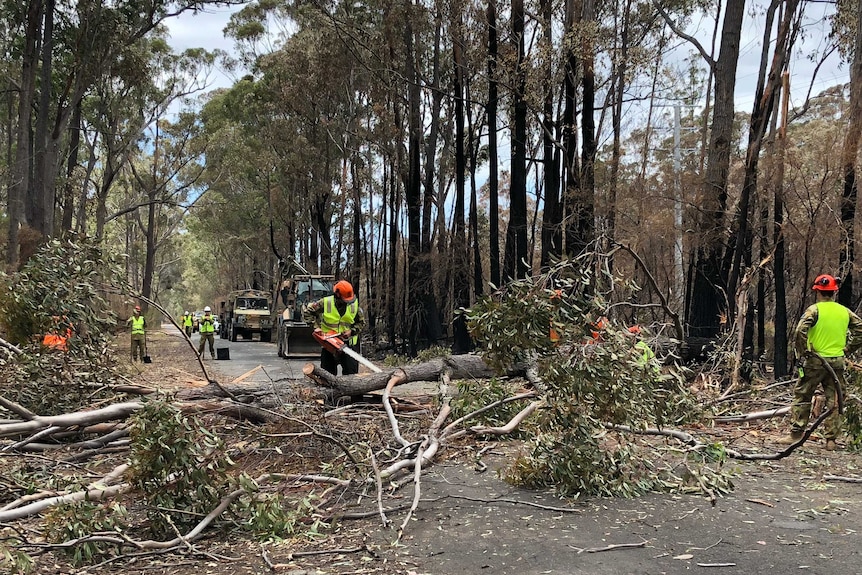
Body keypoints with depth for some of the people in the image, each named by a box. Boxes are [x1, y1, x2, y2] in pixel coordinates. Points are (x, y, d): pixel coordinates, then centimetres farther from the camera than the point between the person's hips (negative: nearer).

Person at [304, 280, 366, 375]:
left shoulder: (354, 305, -6)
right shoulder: (325, 303, -11)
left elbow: (361, 322, 4)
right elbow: (308, 312, -2)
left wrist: (352, 331, -13)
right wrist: (316, 326, -12)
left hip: (348, 343, 0)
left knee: (351, 372, -3)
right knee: (328, 373, 10)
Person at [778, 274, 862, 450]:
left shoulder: (814, 309, -9)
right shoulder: (845, 311, 6)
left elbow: (800, 332, -21)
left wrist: (801, 353, -10)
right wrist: (847, 349, 11)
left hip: (815, 361, -4)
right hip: (837, 362, 4)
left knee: (802, 396, 5)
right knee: (833, 401, 9)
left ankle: (795, 434, 6)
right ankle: (831, 439, 11)